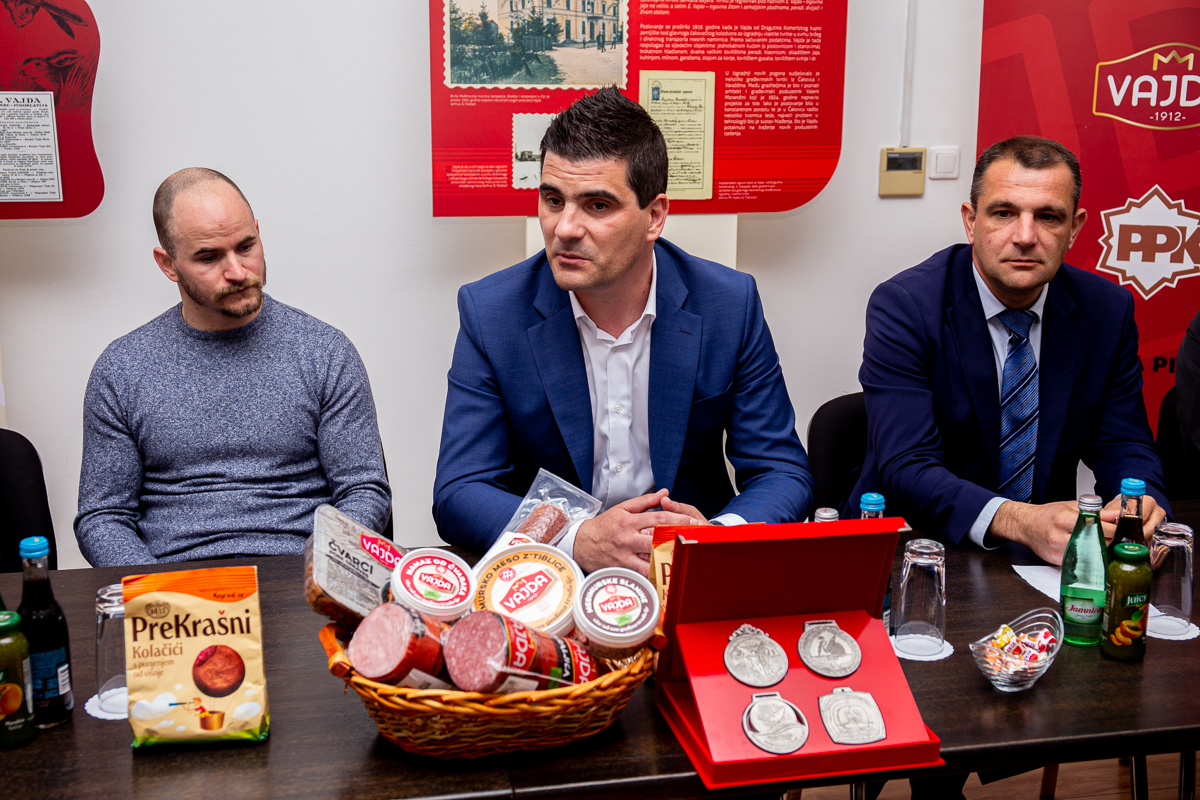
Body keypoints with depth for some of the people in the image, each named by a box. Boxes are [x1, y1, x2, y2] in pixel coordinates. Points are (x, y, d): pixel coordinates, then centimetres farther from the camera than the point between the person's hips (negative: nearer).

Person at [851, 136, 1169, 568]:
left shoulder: (1108, 310, 0)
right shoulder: (903, 307, -15)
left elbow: (1124, 444, 5)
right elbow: (907, 470, -23)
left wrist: (1144, 505, -20)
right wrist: (1020, 521, -39)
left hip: (1050, 552, 3)